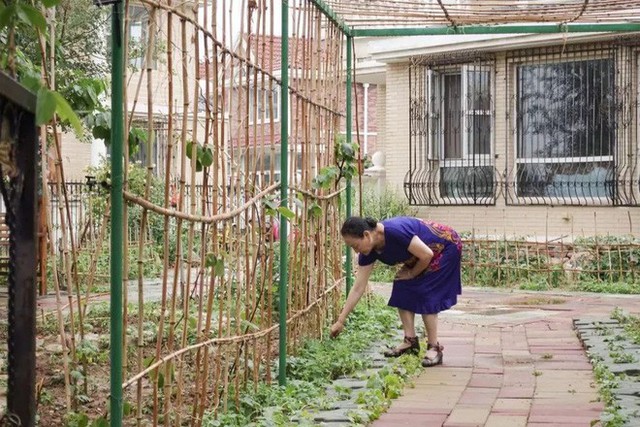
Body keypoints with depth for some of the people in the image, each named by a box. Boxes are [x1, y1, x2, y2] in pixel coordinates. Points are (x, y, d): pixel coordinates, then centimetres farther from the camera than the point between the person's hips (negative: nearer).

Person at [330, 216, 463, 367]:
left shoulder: (395, 231, -36)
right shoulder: (368, 252, -12)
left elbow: (427, 255, -28)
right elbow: (358, 288, -8)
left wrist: (412, 274, -10)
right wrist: (340, 321, -9)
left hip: (447, 246, -7)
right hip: (428, 252, 7)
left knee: (426, 297, -14)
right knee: (402, 291, -2)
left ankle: (434, 348, -7)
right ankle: (410, 341, 6)